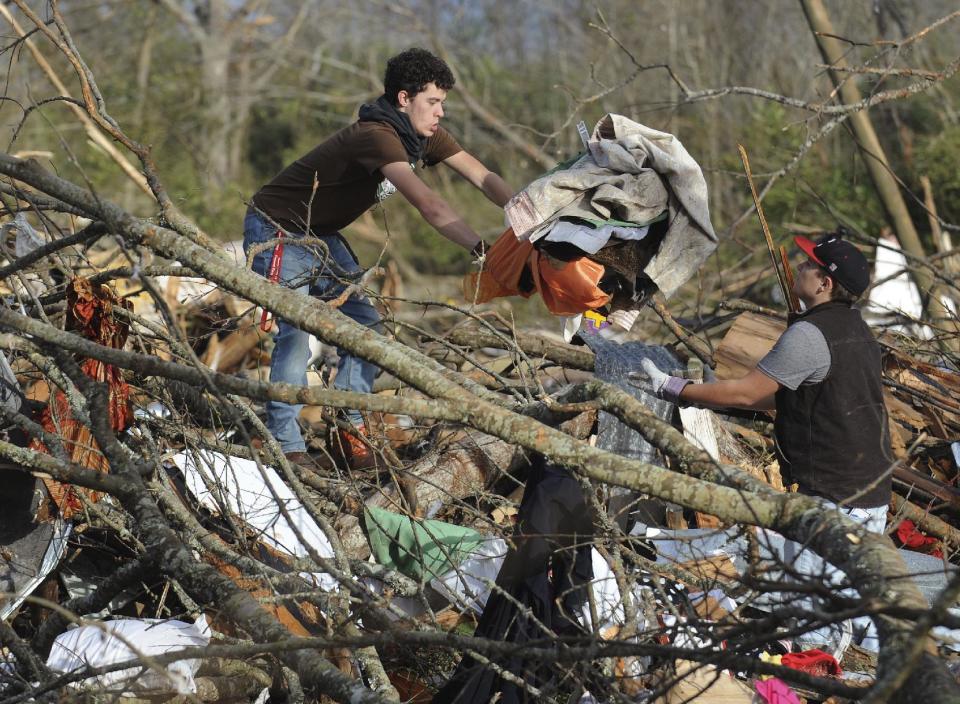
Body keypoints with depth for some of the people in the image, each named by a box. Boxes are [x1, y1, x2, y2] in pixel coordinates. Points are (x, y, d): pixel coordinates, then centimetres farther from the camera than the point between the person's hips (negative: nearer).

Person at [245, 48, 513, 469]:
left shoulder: (424, 135, -5)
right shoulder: (377, 135, -33)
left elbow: (483, 178, -6)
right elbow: (428, 205, -43)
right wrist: (483, 250, -48)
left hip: (320, 234, 9)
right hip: (277, 232, -9)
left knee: (364, 324, 1)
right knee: (295, 330, -17)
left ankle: (349, 426, 7)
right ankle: (285, 445, -10)